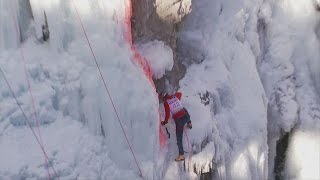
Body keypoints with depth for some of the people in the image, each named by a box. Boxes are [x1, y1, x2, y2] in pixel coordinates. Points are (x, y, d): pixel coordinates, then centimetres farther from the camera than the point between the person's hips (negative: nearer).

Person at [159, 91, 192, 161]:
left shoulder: (166, 103, -9)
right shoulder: (175, 96, 4)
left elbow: (167, 114, -10)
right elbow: (180, 93, 27)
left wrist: (165, 122, 5)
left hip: (179, 120, -4)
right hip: (186, 116, 4)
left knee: (179, 139, 7)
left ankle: (181, 155, 11)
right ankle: (189, 124, 56)